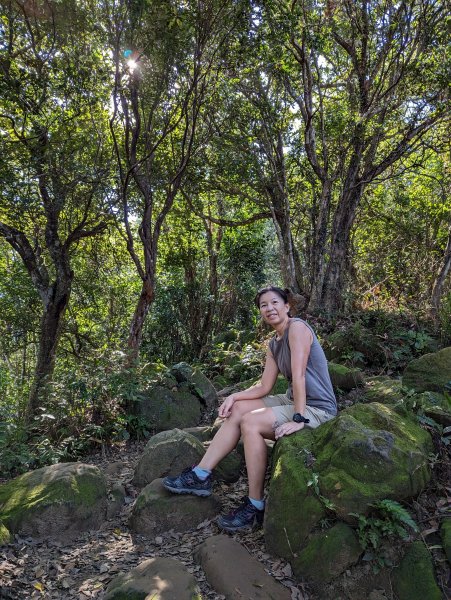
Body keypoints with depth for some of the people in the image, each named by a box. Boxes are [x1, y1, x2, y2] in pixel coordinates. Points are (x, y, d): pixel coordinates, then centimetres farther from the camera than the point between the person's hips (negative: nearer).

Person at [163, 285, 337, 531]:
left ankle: (256, 507, -11)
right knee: (237, 409, 0)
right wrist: (234, 396, -4)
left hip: (317, 409, -9)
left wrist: (298, 419, -27)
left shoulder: (297, 327, -14)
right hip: (293, 400, 9)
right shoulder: (274, 344, 12)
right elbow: (264, 387, 10)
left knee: (250, 422, -23)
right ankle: (200, 476, 1)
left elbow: (299, 375, -22)